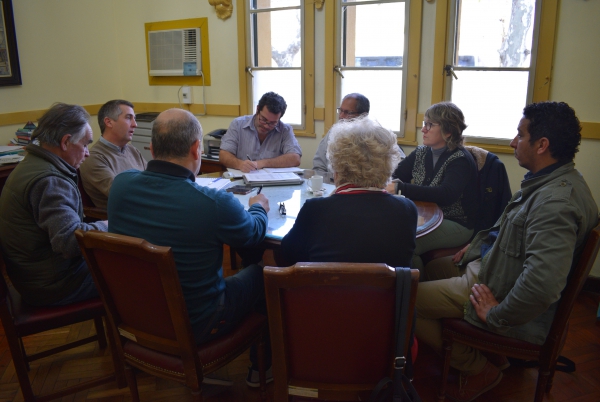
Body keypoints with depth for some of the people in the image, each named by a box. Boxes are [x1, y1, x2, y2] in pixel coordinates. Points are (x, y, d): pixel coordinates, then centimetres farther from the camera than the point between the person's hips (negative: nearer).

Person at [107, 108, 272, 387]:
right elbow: (253, 234, -7)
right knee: (261, 273, 17)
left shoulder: (121, 184, -14)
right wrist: (258, 207, 15)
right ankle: (261, 367, 35)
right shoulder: (214, 203, -30)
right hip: (193, 326, -5)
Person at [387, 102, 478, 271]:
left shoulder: (460, 160, -12)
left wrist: (400, 188, -33)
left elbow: (445, 195, -28)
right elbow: (395, 177, 5)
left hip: (455, 224, -6)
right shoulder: (421, 153, 9)